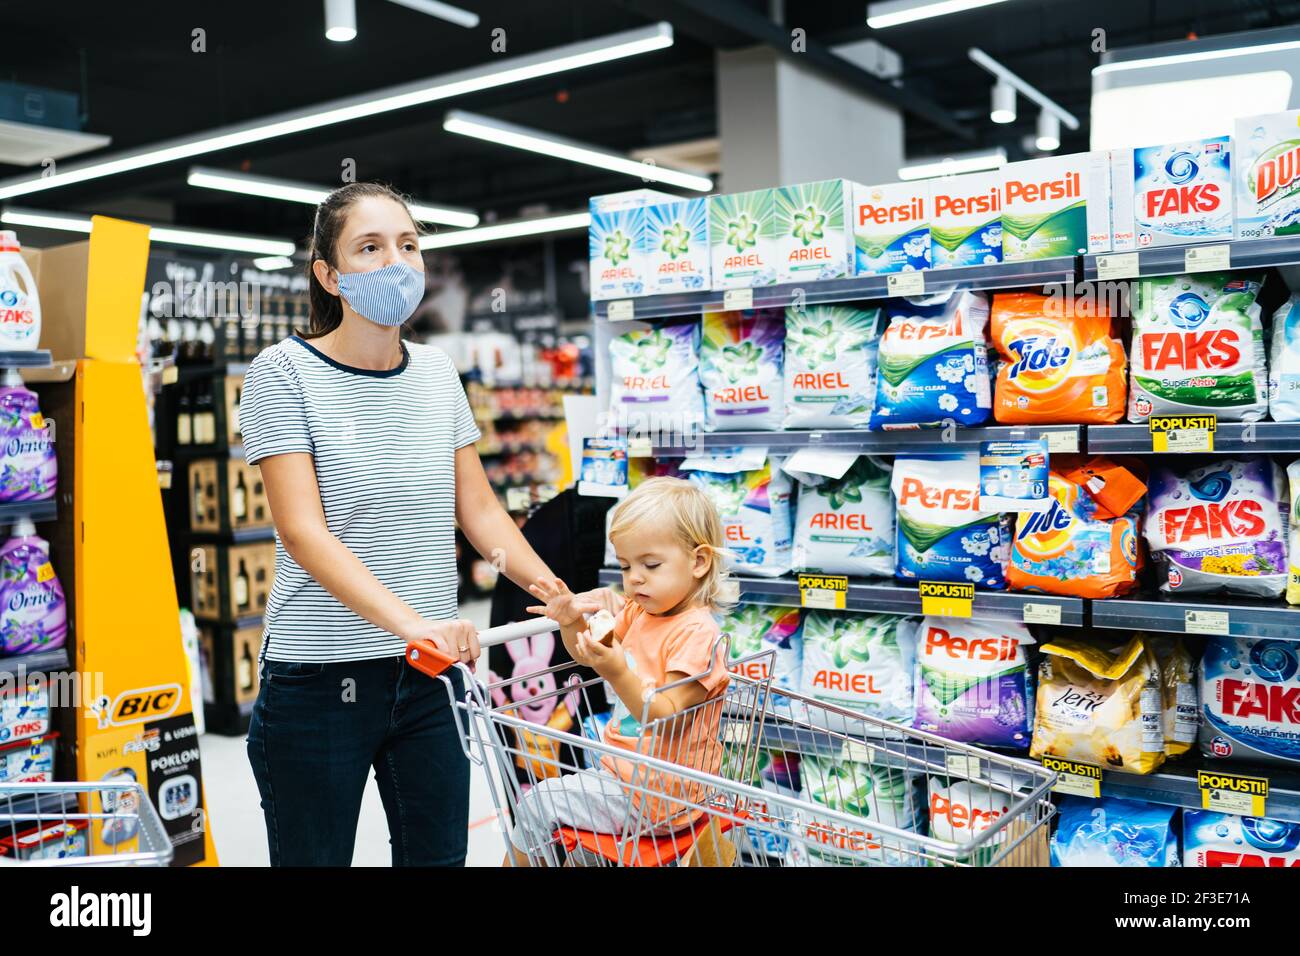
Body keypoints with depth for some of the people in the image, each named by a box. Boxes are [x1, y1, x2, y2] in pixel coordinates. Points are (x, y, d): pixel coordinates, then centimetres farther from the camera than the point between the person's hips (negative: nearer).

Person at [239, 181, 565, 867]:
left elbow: (479, 511, 8)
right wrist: (410, 621, -31)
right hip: (319, 678, -4)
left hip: (431, 675, 4)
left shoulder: (437, 373, 6)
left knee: (439, 853, 11)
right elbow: (302, 531, -18)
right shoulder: (284, 373, -9)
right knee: (315, 857, 9)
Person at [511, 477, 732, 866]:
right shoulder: (638, 613, 3)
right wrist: (572, 622, -3)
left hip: (653, 796, -9)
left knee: (537, 805, -2)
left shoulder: (695, 633, -23)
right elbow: (590, 656, 17)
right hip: (624, 771, 9)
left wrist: (619, 675, -40)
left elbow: (666, 720, -28)